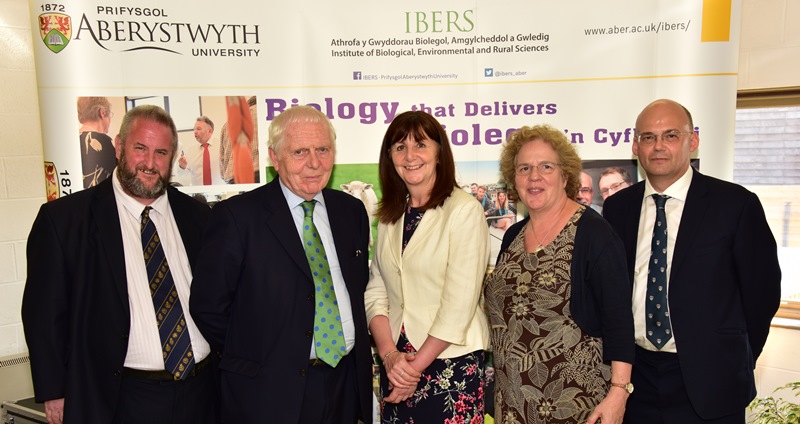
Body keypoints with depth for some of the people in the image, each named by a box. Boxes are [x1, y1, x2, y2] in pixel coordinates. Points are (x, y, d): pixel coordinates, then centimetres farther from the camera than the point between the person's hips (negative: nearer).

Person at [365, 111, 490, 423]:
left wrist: (416, 365, -11)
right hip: (396, 362, 5)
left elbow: (460, 303, -15)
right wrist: (389, 355, -8)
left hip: (450, 361, -5)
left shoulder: (464, 210, -11)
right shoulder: (390, 216, 7)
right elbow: (375, 292, 5)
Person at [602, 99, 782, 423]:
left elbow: (762, 290, -3)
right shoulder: (617, 207, 1)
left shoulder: (736, 204, -9)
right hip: (634, 376, 3)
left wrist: (733, 364, 4)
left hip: (707, 383, -3)